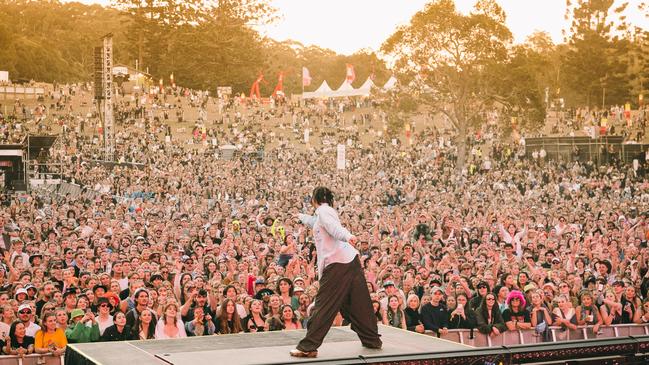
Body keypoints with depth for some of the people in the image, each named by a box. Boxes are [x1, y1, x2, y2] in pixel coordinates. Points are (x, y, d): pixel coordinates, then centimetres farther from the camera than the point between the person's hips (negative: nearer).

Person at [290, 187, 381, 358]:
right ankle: (372, 340, 22)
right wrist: (299, 216, 67)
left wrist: (347, 236, -42)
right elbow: (313, 221, 47)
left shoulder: (323, 210, -1)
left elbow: (334, 226, -22)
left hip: (336, 264, -9)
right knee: (359, 304, 15)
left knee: (323, 306, -8)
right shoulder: (326, 212, 24)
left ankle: (308, 347, -7)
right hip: (351, 260, 9)